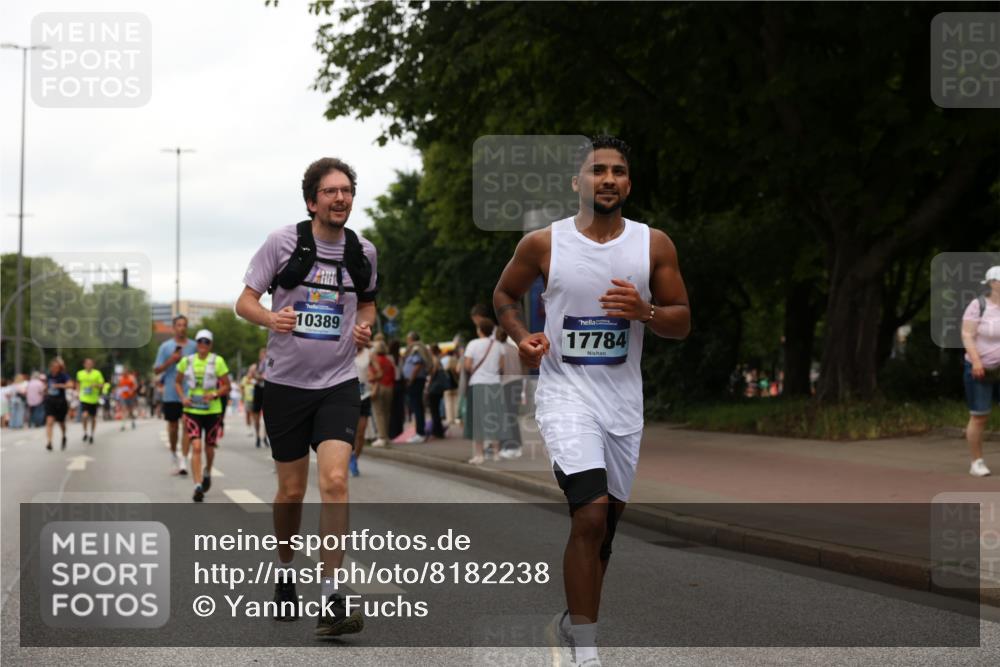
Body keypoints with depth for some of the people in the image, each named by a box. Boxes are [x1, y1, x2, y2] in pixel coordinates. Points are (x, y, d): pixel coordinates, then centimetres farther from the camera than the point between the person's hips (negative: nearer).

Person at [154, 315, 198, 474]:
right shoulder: (165, 346, 3)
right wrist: (171, 361, -13)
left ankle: (183, 461, -12)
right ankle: (174, 454, 35)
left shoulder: (194, 346, 5)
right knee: (172, 426, 11)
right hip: (171, 394, 1)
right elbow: (157, 370, 2)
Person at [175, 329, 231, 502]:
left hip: (212, 411, 0)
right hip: (192, 410, 0)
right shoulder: (186, 361, 3)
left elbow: (226, 387, 2)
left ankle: (207, 473, 44)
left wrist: (214, 394, -17)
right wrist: (182, 397, -2)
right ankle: (198, 486, -18)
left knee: (209, 448, 12)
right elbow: (177, 382, 16)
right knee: (196, 447, -14)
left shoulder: (217, 361, -2)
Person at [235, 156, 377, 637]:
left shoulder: (362, 252, 4)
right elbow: (245, 300, -2)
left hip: (339, 384, 1)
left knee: (334, 479, -16)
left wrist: (365, 327, 0)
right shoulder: (283, 241, -5)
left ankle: (331, 598, -15)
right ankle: (285, 573, 34)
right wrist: (270, 317, -23)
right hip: (286, 381, -1)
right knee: (291, 490, 7)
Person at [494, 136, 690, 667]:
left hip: (623, 399, 4)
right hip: (565, 390, -4)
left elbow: (682, 323, 4)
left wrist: (645, 312, -17)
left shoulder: (654, 245, -1)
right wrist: (521, 336, -7)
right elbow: (505, 294, 12)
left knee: (605, 519, 14)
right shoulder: (542, 243, -4)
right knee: (591, 512, -20)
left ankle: (572, 622, 37)